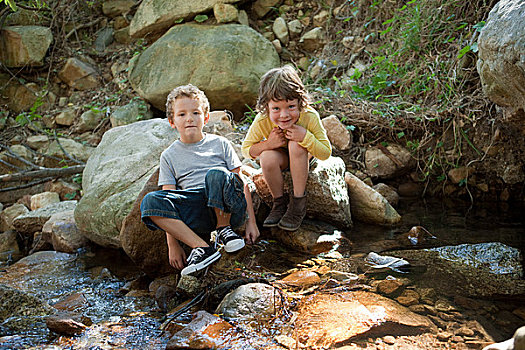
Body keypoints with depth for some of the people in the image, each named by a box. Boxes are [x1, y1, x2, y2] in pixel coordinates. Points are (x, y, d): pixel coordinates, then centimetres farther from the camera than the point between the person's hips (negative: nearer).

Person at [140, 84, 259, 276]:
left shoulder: (220, 144, 14)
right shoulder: (169, 156, 15)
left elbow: (242, 182, 11)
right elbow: (169, 196, 8)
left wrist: (251, 222, 2)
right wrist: (173, 245, -1)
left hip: (228, 208, -1)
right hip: (198, 214, 2)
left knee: (217, 174, -34)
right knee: (150, 202, -24)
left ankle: (223, 228, -9)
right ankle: (202, 247, -27)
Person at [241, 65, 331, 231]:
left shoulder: (310, 117, -32)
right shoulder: (262, 122, -30)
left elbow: (326, 153, -25)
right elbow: (246, 150, -15)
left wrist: (305, 137, -43)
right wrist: (267, 144, -35)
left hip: (304, 156, 0)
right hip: (280, 155, 1)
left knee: (295, 145, -34)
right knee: (267, 158, -33)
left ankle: (298, 202, -20)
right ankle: (279, 202, -7)